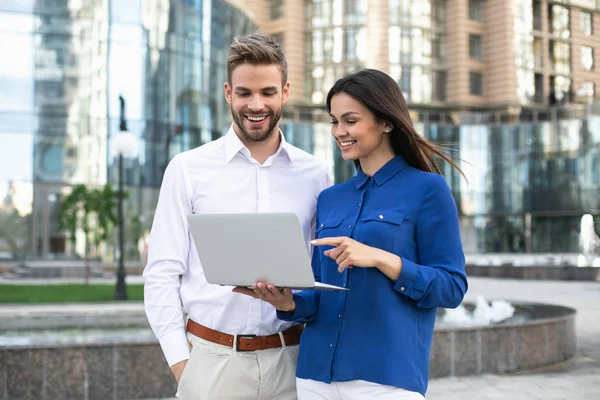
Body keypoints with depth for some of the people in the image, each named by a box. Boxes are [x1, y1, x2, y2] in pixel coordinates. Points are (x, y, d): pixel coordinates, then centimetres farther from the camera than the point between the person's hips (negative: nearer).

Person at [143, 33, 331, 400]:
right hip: (212, 360, -1)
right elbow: (162, 274, -1)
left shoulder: (315, 174, 4)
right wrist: (180, 361, -6)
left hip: (290, 360, 2)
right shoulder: (188, 169, 0)